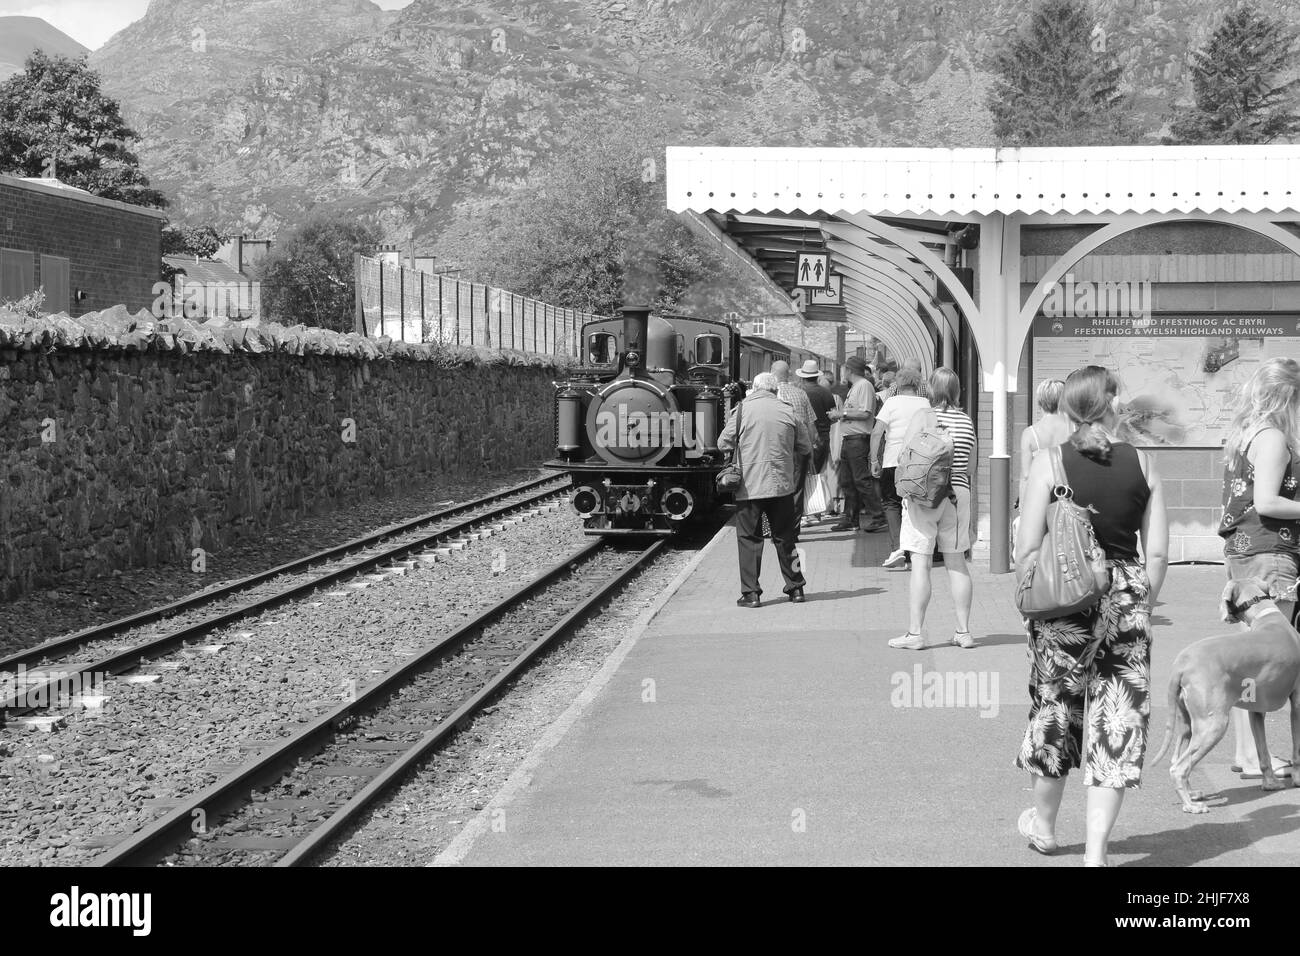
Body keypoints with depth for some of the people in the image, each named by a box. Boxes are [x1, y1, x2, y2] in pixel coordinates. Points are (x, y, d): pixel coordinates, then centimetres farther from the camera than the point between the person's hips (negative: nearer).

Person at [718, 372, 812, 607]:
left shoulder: (742, 410, -5)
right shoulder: (788, 413, 2)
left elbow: (723, 444, 1)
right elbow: (806, 448, 8)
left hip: (749, 487, -2)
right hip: (782, 486, 2)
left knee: (749, 539, 4)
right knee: (785, 538, 13)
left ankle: (750, 593, 1)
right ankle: (795, 588, 19)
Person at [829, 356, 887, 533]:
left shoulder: (864, 385, -10)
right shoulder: (854, 387, 20)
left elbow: (865, 413, -19)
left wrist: (843, 413, -13)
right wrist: (839, 415, 8)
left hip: (859, 439, -10)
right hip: (848, 439, 10)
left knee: (862, 480, -11)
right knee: (847, 481, 11)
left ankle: (878, 518, -9)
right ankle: (851, 520, 16)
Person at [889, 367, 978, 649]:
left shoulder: (924, 416, -8)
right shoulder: (967, 421, 7)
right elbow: (971, 468, 12)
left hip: (925, 494, -5)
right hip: (958, 493, 5)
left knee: (920, 563, -5)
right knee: (956, 563, 11)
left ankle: (915, 632, -6)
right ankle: (964, 631, 13)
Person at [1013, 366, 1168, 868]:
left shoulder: (1048, 463, -6)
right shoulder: (1141, 465, -1)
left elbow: (1027, 547, -8)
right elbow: (1157, 552, 0)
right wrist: (1141, 607, 13)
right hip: (1125, 599, 0)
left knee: (1055, 709, 18)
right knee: (1118, 720, 6)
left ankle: (1043, 823, 37)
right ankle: (1095, 850, 2)